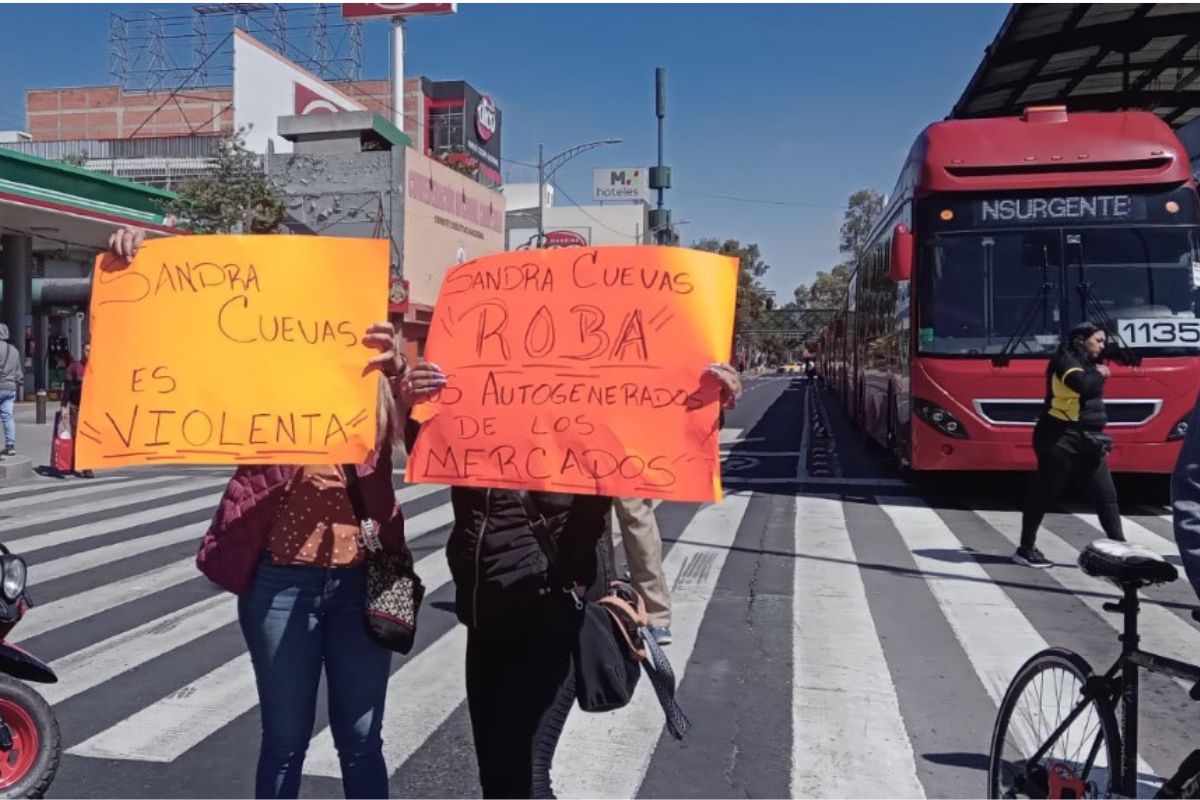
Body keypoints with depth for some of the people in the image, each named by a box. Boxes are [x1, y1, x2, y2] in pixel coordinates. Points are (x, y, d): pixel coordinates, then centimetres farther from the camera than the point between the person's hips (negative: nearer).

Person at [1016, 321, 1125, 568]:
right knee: (1044, 493, -1)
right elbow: (1084, 385, -30)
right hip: (1061, 438, -9)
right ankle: (1025, 549, 8)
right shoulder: (1065, 360, -11)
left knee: (1107, 494, 5)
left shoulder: (1088, 364, 17)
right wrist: (1099, 374, -11)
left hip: (1088, 439, 9)